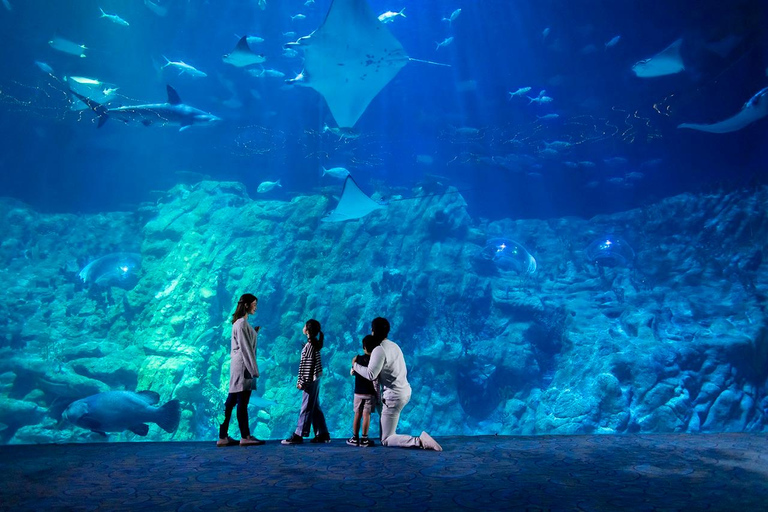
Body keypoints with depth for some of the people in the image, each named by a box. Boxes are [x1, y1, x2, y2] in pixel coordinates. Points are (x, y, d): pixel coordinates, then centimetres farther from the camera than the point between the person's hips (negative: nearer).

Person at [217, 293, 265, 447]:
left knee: (231, 401, 9)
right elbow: (245, 348, -17)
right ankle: (245, 437, 2)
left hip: (239, 366, 10)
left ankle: (223, 437, 12)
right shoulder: (242, 323, -13)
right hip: (242, 366, -10)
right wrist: (253, 369, -17)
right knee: (242, 402, -4)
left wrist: (256, 331, 17)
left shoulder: (242, 322, 17)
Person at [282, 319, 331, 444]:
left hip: (310, 380, -9)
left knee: (306, 408, -4)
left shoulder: (310, 345, -15)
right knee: (315, 408, 12)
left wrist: (302, 381, -17)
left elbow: (307, 365, -18)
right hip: (315, 379, 9)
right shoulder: (315, 343, 12)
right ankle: (323, 434, 15)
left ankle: (298, 435, 1)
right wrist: (301, 380, 20)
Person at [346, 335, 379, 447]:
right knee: (366, 415, 0)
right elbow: (376, 381, -14)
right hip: (370, 394, -2)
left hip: (358, 393, 2)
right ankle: (364, 439, 0)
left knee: (357, 415, 9)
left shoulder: (358, 359, -3)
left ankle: (355, 438, 13)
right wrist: (378, 396, -8)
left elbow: (351, 373, 11)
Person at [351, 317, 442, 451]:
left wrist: (355, 365, -9)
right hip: (405, 391, 9)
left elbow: (371, 375, -26)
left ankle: (420, 441, -20)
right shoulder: (393, 345, 9)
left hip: (394, 395, -9)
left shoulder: (379, 350, -18)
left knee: (386, 440, 0)